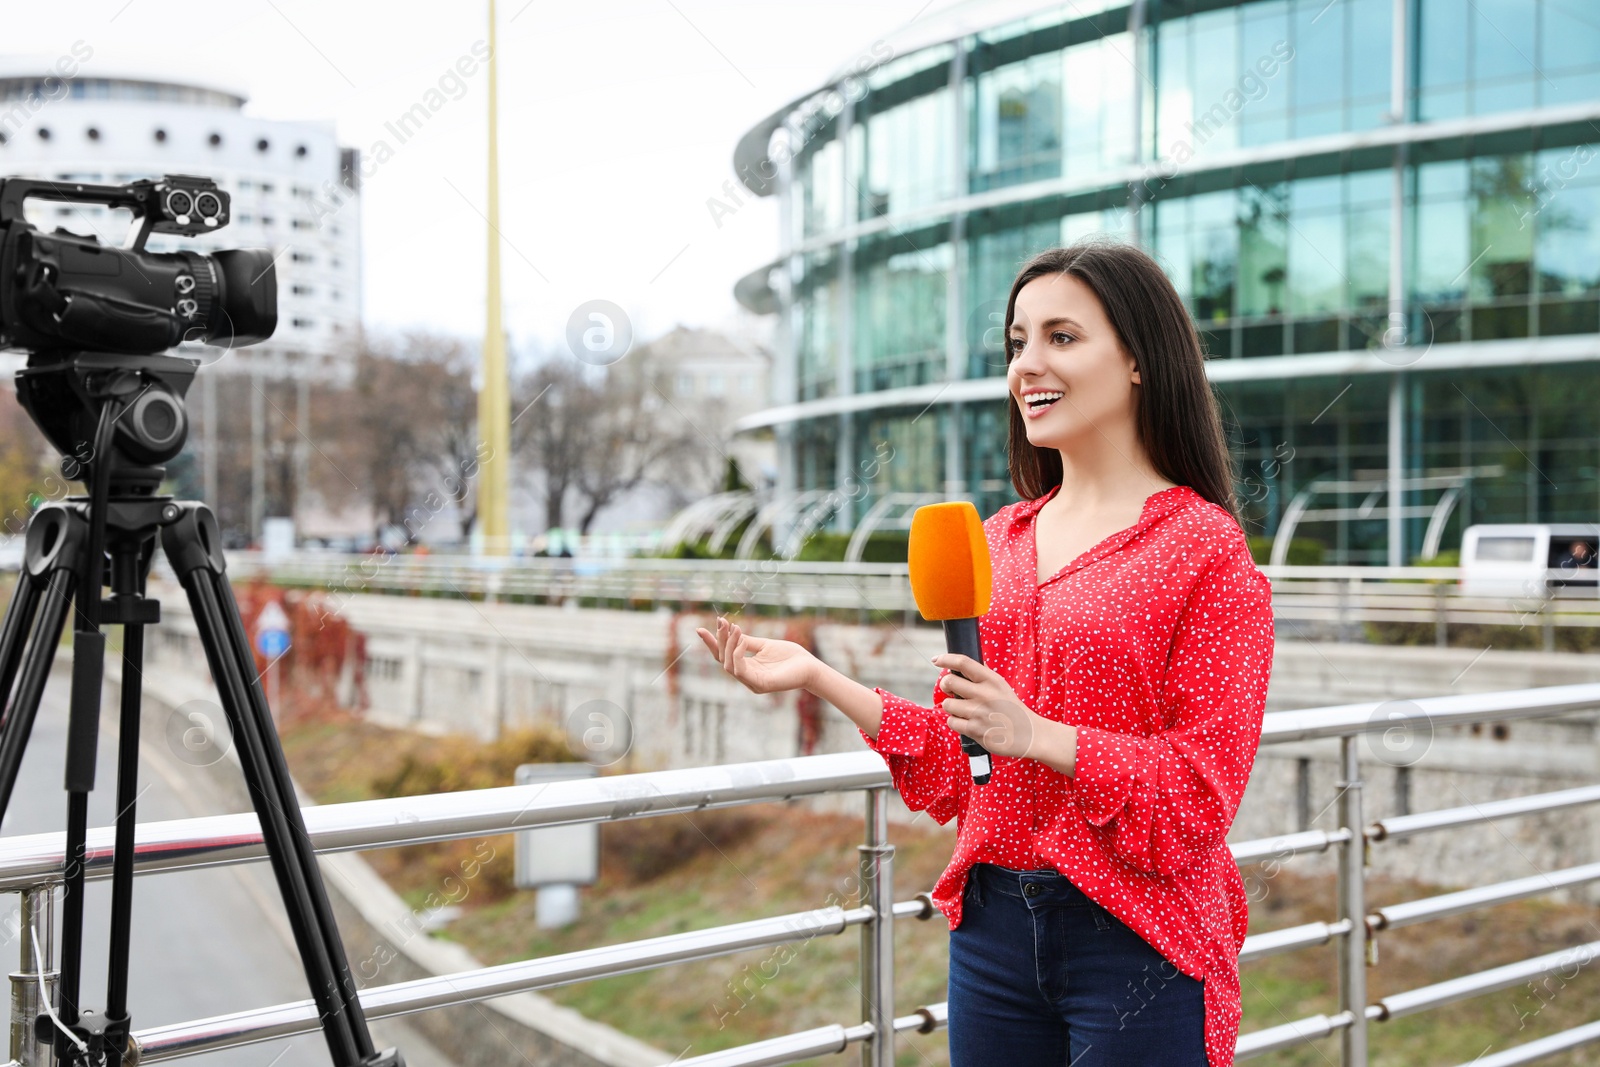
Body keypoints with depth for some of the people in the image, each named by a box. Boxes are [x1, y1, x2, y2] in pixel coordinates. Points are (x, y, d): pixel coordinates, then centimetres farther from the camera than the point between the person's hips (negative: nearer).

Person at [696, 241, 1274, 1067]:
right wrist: (818, 679, 1)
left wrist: (1036, 734, -23)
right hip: (992, 924, 5)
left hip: (1137, 938, -5)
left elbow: (1201, 791, -12)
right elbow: (958, 764, 10)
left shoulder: (1204, 547, -8)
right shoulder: (998, 541, 9)